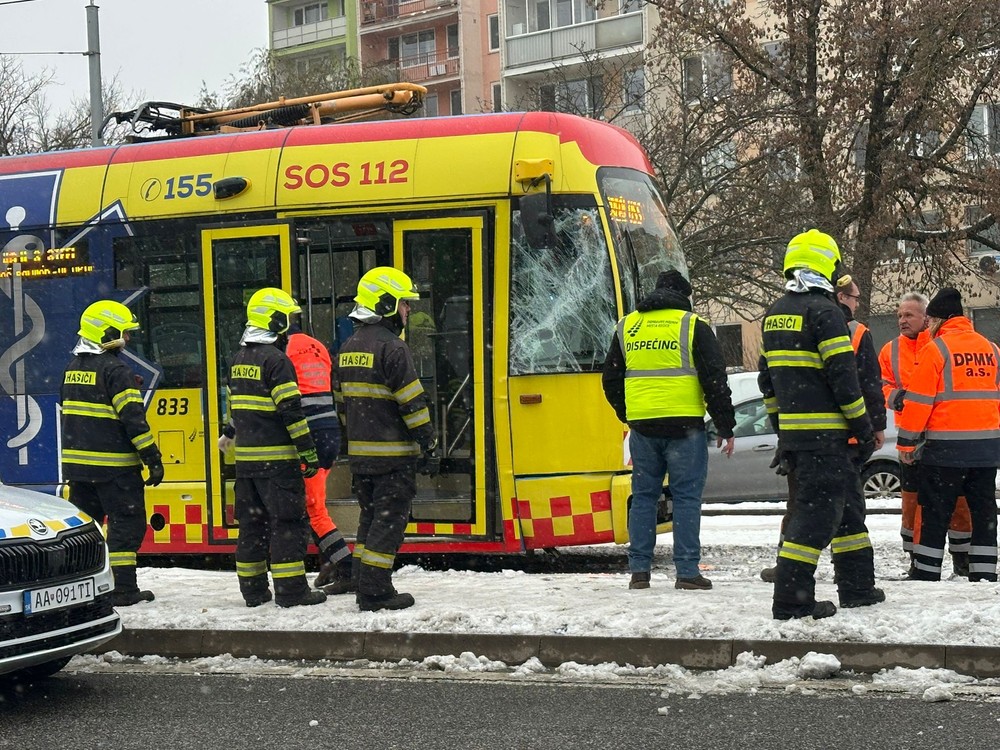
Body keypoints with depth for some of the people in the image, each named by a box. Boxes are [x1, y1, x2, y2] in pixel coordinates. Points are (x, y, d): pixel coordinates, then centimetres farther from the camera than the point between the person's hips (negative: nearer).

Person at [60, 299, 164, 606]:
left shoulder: (73, 369, 14)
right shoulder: (115, 370, -14)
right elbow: (133, 418, -18)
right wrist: (153, 459, -14)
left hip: (77, 463, 8)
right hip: (113, 466, -8)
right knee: (126, 523, -2)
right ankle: (124, 590, -3)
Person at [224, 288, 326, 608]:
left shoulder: (239, 358, 13)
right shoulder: (276, 359, -13)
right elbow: (291, 411, -17)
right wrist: (309, 453, -15)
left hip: (246, 457, 8)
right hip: (277, 457, -8)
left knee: (252, 522, 12)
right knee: (288, 522, -4)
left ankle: (252, 588, 16)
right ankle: (290, 589, -5)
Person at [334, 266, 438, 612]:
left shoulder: (347, 349, 13)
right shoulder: (391, 348, -14)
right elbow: (413, 403, -15)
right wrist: (430, 447, -10)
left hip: (360, 453, 8)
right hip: (393, 454, -8)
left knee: (370, 517, 16)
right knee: (389, 519, -4)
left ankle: (364, 587, 17)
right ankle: (375, 592, -4)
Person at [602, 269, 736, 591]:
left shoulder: (626, 327, 12)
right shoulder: (693, 326, 0)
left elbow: (611, 380, 18)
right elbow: (715, 380, -3)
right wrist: (726, 427, 3)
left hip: (642, 425, 4)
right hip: (684, 425, -3)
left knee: (643, 496, 10)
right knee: (686, 496, 1)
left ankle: (639, 570, 8)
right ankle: (687, 571, -1)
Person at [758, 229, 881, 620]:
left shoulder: (774, 314, 13)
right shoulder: (824, 312, -13)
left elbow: (766, 378, 18)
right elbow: (842, 377, -16)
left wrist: (779, 425, 24)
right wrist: (863, 427, -8)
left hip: (791, 430, 9)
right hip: (823, 433, -9)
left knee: (846, 501, 20)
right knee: (819, 508, -5)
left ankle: (858, 587, 26)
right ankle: (791, 600, -8)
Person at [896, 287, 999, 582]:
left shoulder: (935, 348, -8)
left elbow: (919, 400, -9)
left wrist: (906, 443, -1)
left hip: (946, 445, -6)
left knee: (935, 513, 1)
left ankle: (926, 573, 4)